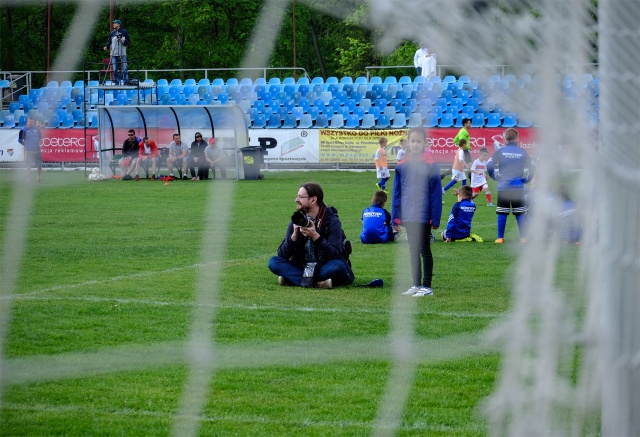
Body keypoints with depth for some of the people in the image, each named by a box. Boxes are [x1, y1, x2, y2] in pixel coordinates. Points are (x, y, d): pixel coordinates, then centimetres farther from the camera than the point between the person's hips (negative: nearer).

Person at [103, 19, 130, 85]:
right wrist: (106, 46, -6)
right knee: (115, 69, 2)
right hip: (114, 54, 3)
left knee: (124, 69, -6)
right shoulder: (112, 33, 11)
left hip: (122, 54, -3)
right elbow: (109, 41, 13)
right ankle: (116, 82, 8)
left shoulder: (124, 32, 2)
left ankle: (125, 82, -1)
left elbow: (128, 42, 2)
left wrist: (122, 41, -15)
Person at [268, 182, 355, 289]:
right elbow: (282, 255, -5)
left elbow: (335, 255, -22)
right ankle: (316, 282, -32)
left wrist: (315, 236, -32)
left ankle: (290, 278, -29)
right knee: (274, 262, -18)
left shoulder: (331, 220, -10)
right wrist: (294, 235, -21)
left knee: (338, 266, -36)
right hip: (302, 267, 4)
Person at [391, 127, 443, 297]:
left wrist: (435, 219, -12)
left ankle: (427, 286, 7)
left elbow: (436, 193, -8)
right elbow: (397, 192, 8)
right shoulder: (402, 165, 5)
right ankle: (416, 284, 21)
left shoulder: (430, 165, -8)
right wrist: (396, 217, 5)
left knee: (424, 250, 1)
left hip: (423, 217, -5)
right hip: (408, 217, 5)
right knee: (413, 251, 13)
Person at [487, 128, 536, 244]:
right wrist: (527, 179, 13)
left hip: (503, 187, -1)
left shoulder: (500, 151, -1)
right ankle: (523, 237, 4)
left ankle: (500, 238, 3)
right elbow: (532, 167, 2)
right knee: (520, 213, 5)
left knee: (502, 213, 4)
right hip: (518, 188, 1)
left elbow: (489, 165, -7)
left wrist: (495, 177, 7)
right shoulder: (522, 152, 2)